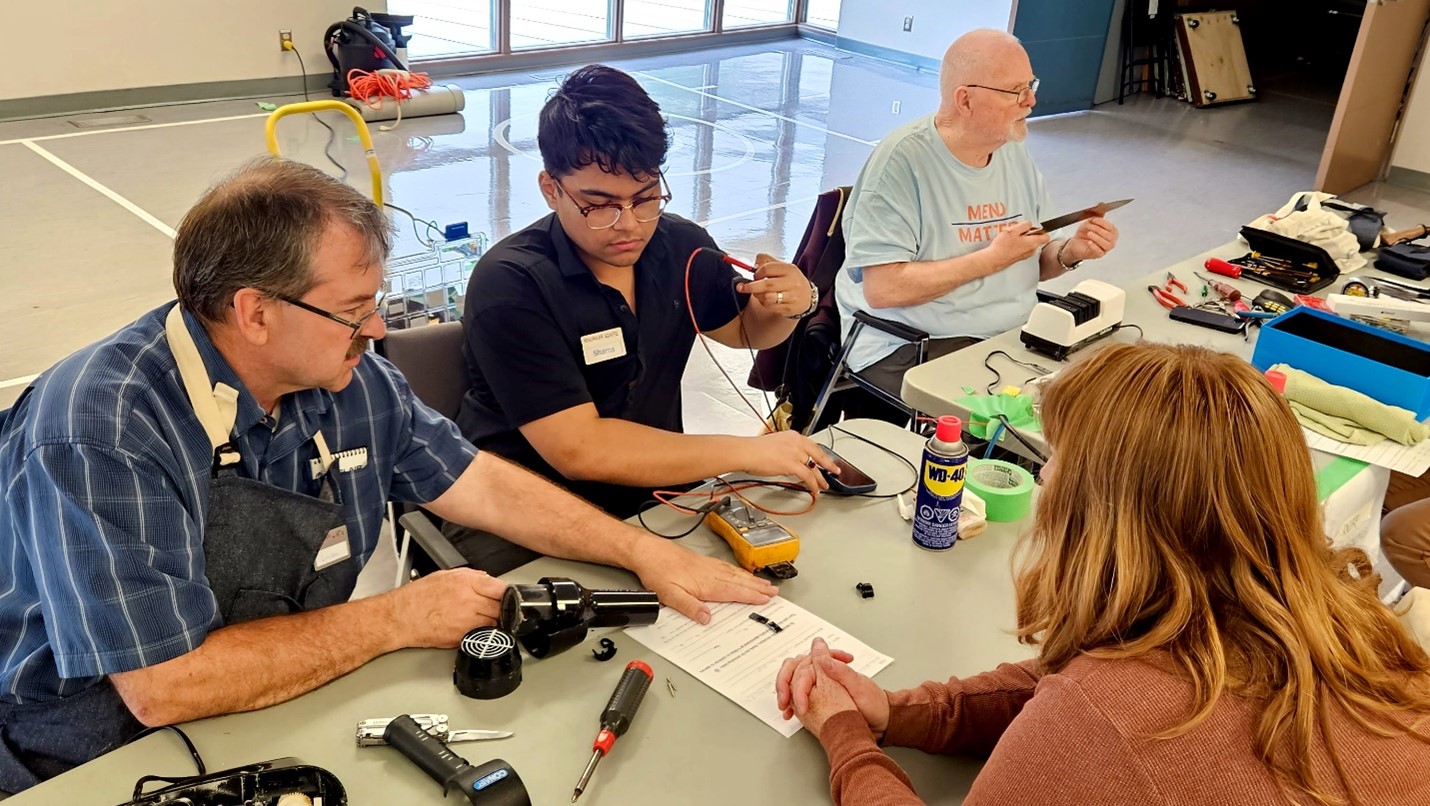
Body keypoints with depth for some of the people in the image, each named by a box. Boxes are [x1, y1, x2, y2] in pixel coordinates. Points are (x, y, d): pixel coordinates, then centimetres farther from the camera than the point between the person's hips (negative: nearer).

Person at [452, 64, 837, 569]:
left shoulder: (681, 248, 0)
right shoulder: (510, 285, -18)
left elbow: (745, 329, 21)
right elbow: (577, 449, -24)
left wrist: (789, 305, -4)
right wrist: (747, 452, -20)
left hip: (655, 492, 6)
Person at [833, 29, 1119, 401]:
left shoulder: (1014, 152, 10)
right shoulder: (901, 160, -14)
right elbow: (882, 289, -22)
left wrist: (1069, 252, -4)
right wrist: (993, 258, -16)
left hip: (1014, 336, 8)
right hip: (908, 347, -7)